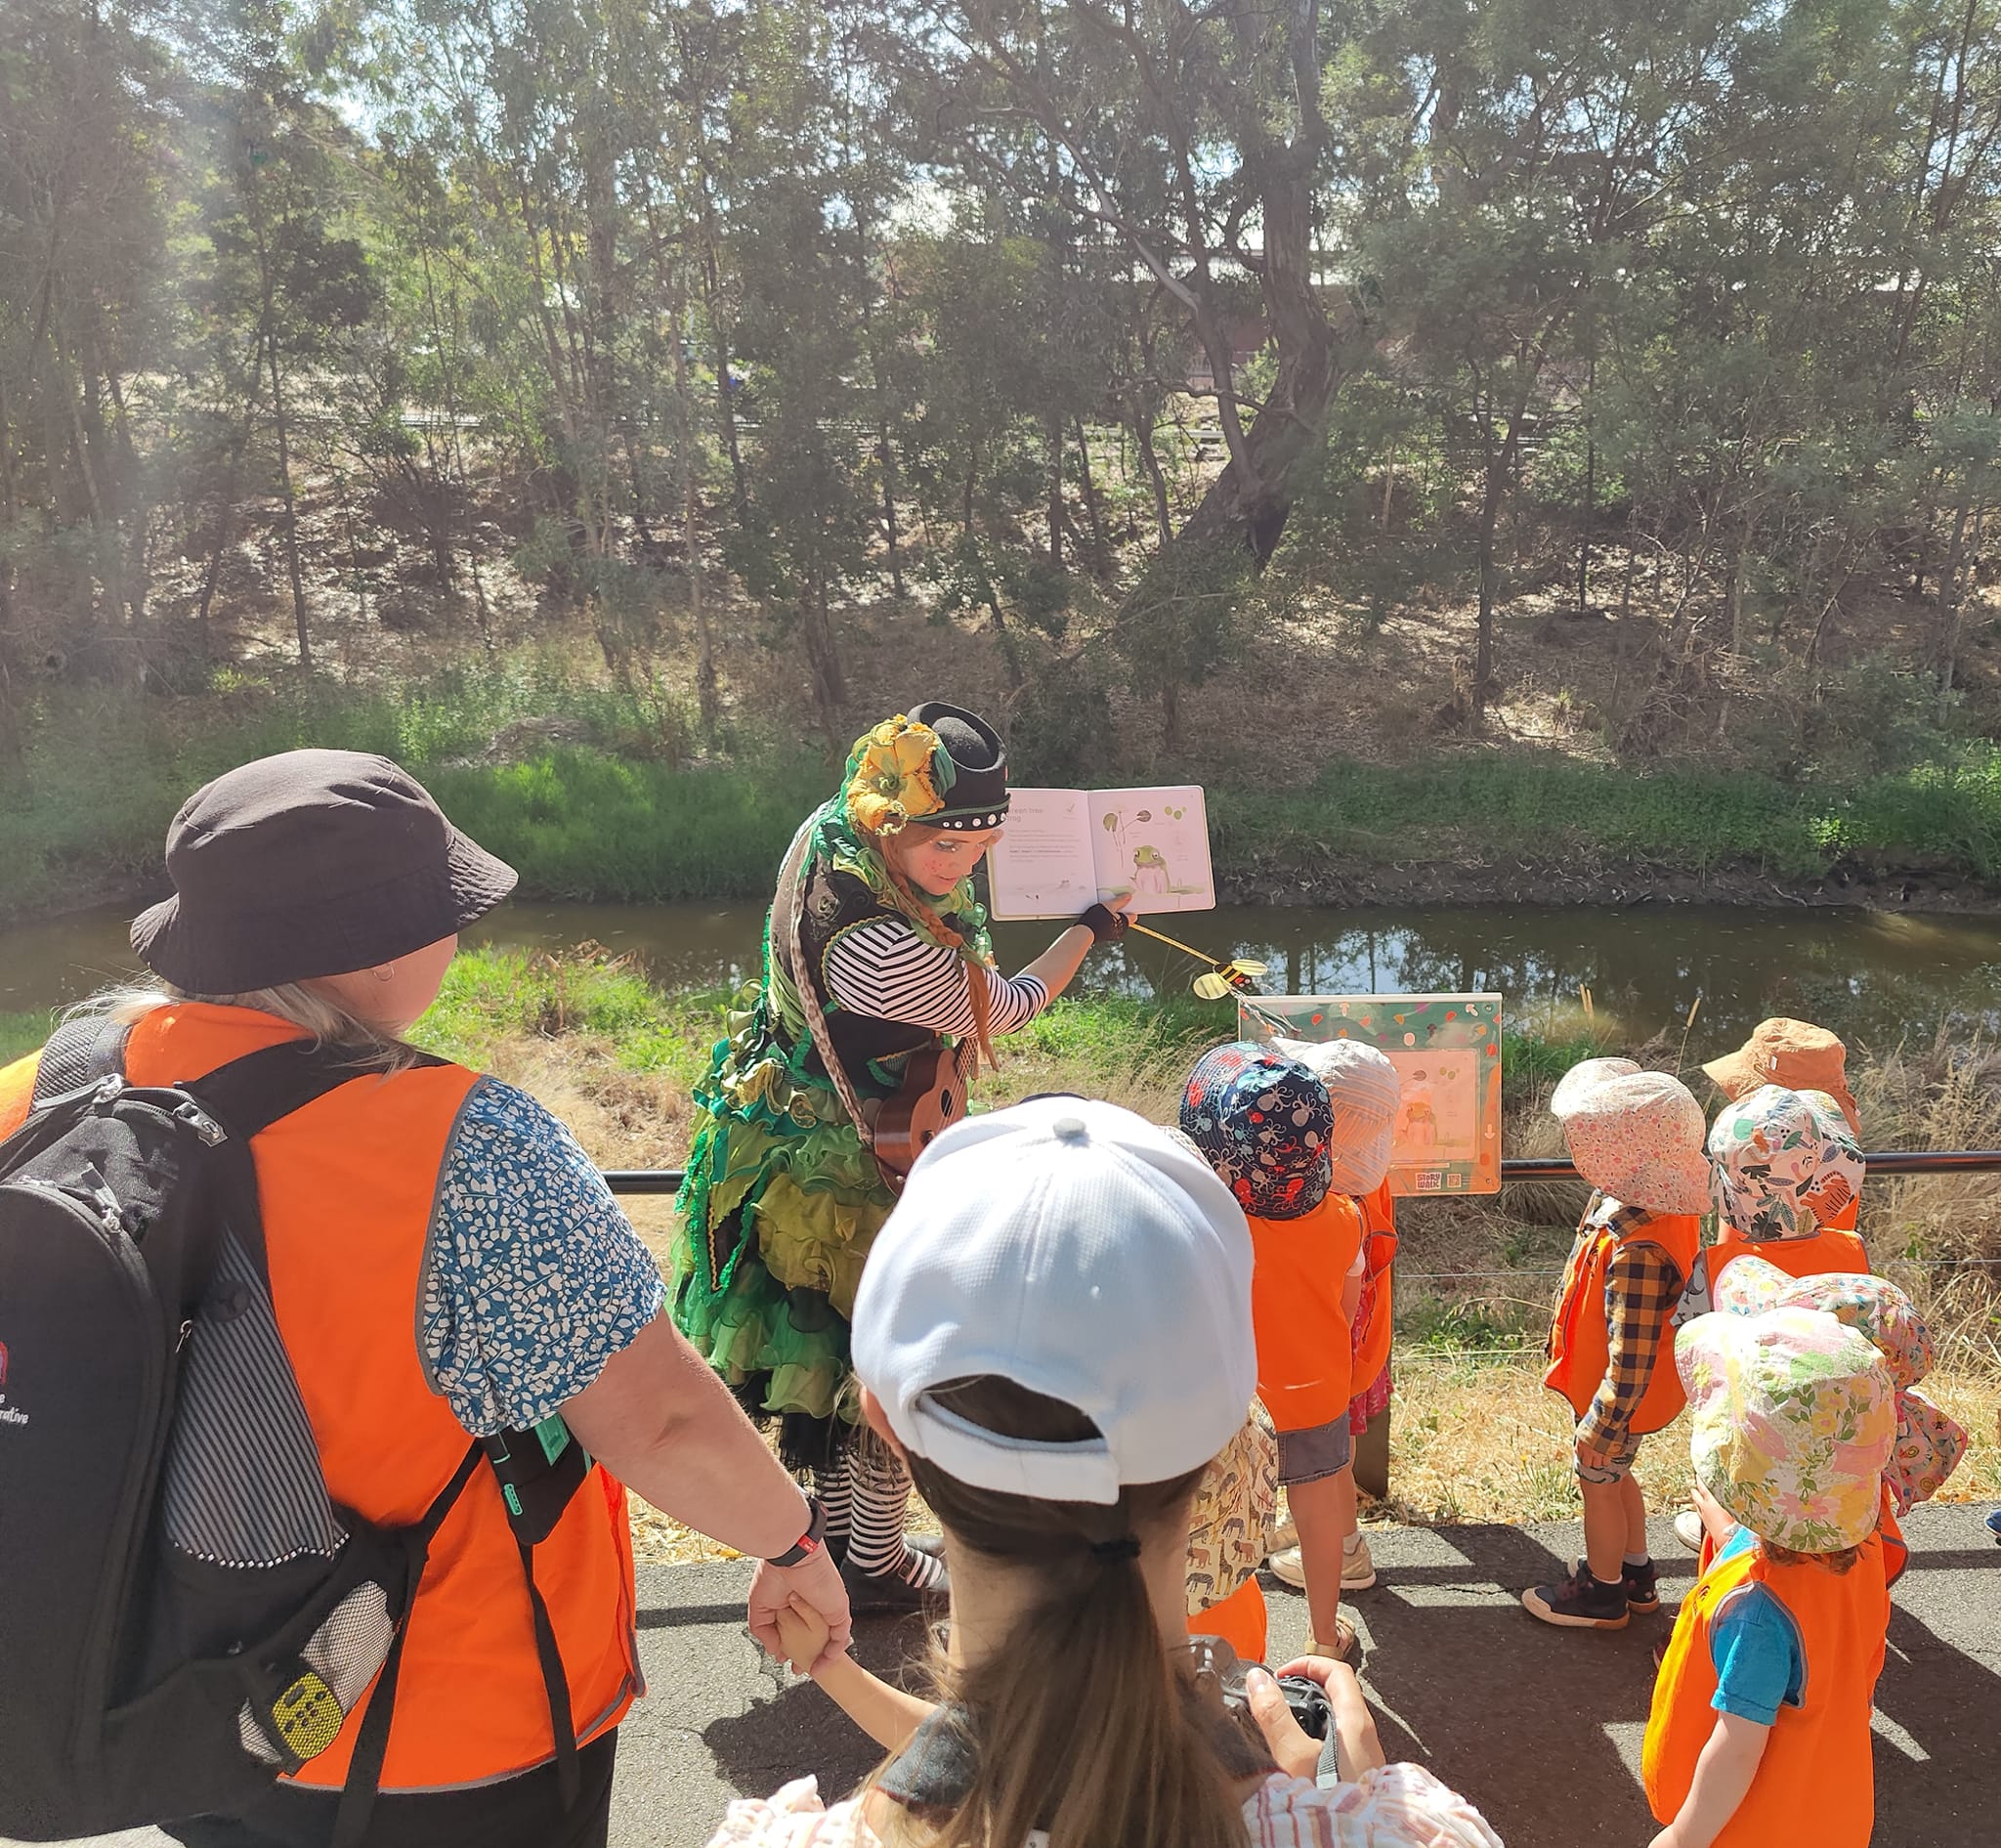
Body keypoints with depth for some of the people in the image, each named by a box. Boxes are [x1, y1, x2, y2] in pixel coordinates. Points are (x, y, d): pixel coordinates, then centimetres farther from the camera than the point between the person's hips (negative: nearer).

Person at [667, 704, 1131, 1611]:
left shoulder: (826, 830, -12)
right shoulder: (892, 951, -36)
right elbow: (1004, 1007, -16)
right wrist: (1090, 928, -1)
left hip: (794, 1130, 9)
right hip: (849, 1170, -9)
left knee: (834, 1354, 24)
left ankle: (837, 1530, 44)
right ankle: (876, 1562, 32)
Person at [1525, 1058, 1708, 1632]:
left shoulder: (1636, 1252, -40)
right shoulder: (1662, 1207, -9)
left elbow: (1631, 1361, -34)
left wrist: (1599, 1428, -22)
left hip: (1618, 1397, -9)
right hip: (1628, 1387, 9)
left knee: (1598, 1481, 15)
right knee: (1615, 1476, 27)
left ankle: (1602, 1592, 38)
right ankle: (1636, 1575, 48)